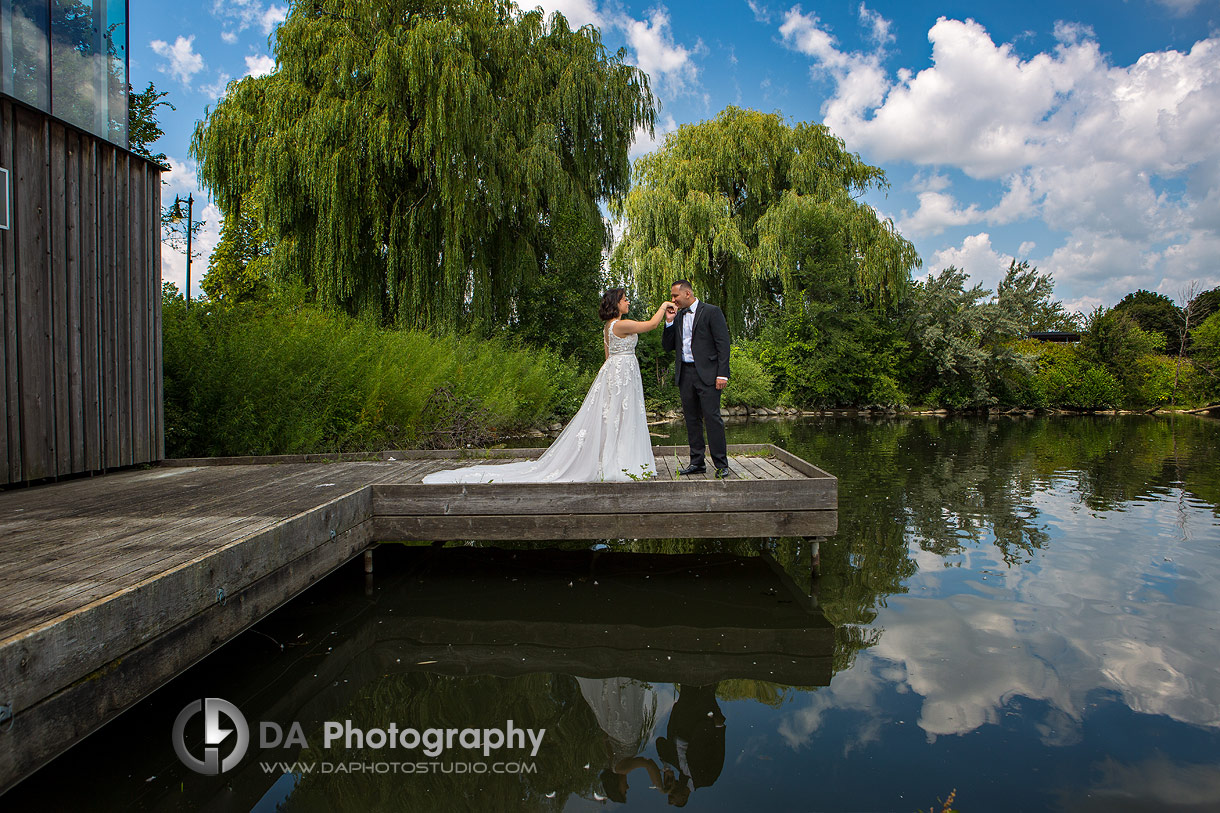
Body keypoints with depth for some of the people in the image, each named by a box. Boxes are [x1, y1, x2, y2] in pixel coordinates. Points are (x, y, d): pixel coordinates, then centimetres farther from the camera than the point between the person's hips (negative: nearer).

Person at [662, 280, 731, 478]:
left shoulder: (711, 312, -3)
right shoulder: (677, 316, 15)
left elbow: (723, 344, -7)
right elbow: (667, 346, 14)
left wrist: (722, 374, -14)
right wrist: (669, 322, 0)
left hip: (707, 373, -6)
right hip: (684, 373, 6)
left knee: (712, 417, -8)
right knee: (692, 419, 8)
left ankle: (721, 465, -3)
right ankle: (697, 462, 15)